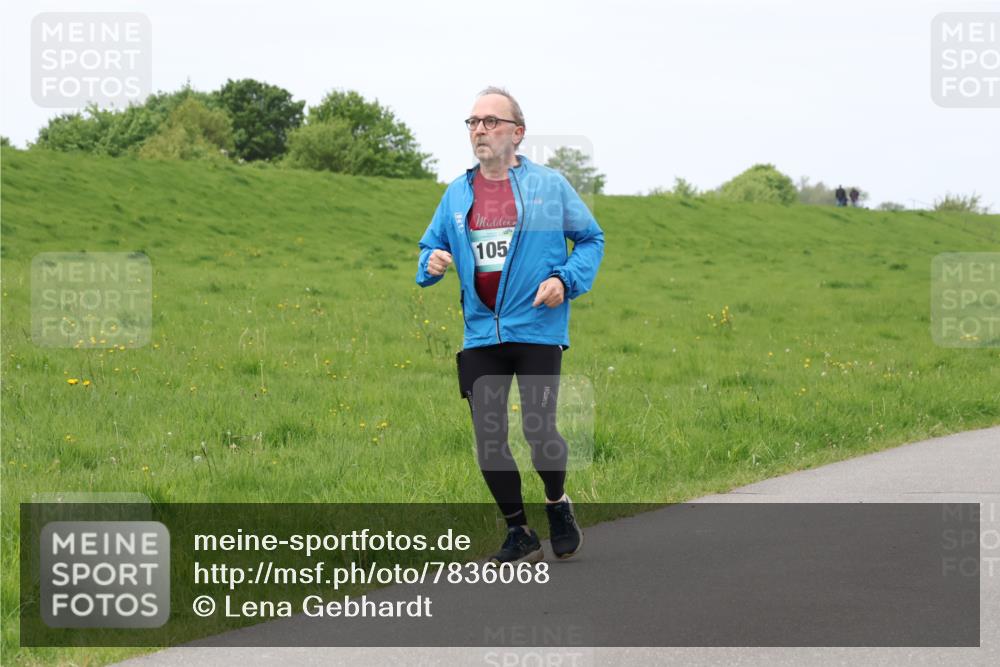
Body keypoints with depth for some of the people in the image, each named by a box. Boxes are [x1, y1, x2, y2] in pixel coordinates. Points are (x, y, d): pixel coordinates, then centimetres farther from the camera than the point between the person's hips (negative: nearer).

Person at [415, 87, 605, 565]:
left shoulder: (549, 184, 1)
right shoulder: (456, 194, 10)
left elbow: (591, 239, 7)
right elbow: (430, 247, 19)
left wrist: (566, 279, -9)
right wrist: (432, 262, -5)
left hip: (537, 330, -4)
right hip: (480, 336, 4)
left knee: (539, 431, -11)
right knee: (488, 439, 2)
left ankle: (557, 503, 21)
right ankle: (519, 535, 18)